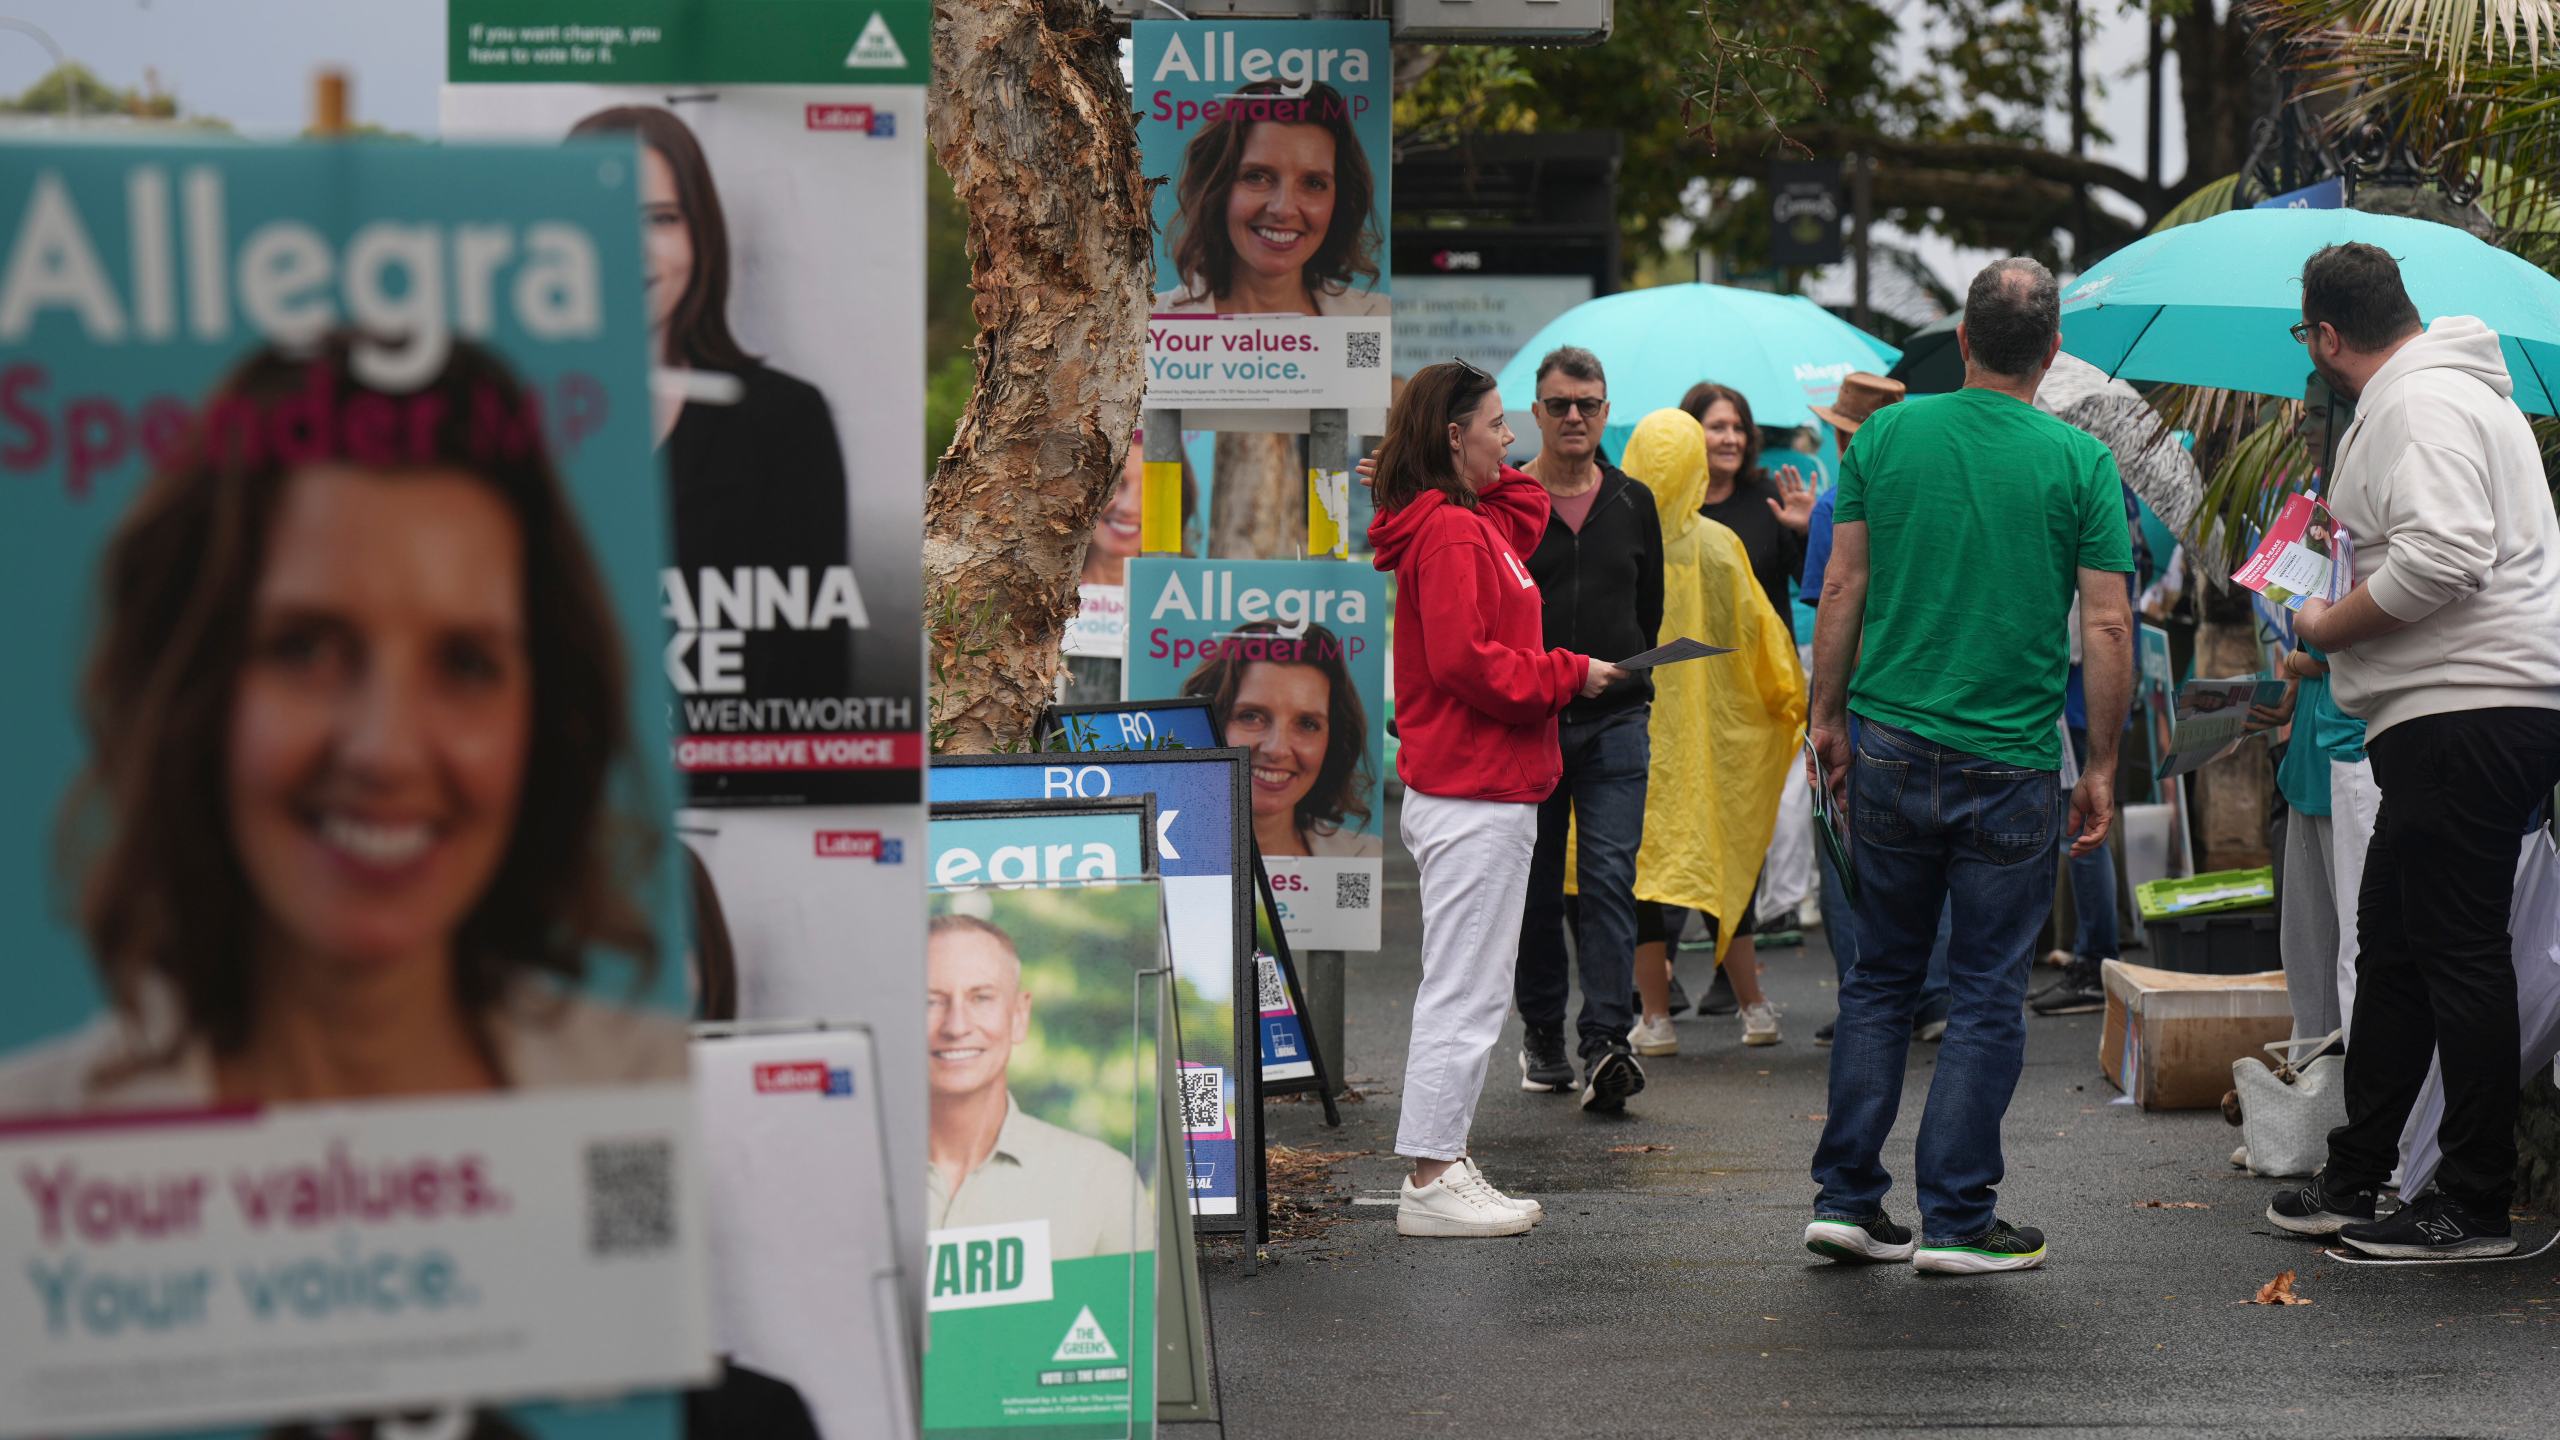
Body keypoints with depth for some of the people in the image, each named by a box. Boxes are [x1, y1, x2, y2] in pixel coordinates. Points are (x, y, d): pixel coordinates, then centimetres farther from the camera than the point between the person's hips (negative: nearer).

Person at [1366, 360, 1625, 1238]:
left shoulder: (1473, 523, 15)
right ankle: (1431, 1181, -4)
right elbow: (1464, 659, -22)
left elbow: (1525, 519, 36)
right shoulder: (1449, 535, -15)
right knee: (1466, 991, -7)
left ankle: (1441, 1166, 18)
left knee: (1466, 990, 14)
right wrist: (1567, 676, -13)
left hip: (1477, 793, 11)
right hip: (1475, 796, -11)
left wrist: (1503, 477, 18)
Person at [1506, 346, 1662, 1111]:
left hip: (1615, 721, 1)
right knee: (1535, 883, 7)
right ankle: (1541, 1033, 20)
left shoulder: (1633, 503, 11)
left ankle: (1606, 1041, -16)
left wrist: (1628, 680, 10)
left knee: (1610, 877, -10)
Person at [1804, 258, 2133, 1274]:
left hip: (1889, 748, 3)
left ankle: (1845, 1199, 13)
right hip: (2010, 765, -3)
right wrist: (2102, 766, 2)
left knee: (1880, 979, 14)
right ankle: (1956, 1219, 6)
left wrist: (1828, 716, 13)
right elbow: (2107, 628, -6)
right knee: (1987, 995, 5)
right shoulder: (2079, 462, -5)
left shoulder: (1888, 435, 2)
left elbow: (1841, 591, 3)